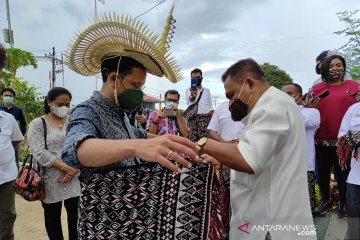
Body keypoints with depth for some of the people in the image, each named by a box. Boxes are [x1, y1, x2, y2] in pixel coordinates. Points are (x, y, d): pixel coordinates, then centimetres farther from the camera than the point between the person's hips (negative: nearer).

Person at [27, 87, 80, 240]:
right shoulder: (37, 124, -2)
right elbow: (40, 153, -12)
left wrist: (74, 169, -11)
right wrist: (65, 168, -17)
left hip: (74, 177, 2)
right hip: (50, 179, -1)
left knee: (76, 214, 7)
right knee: (52, 216, 14)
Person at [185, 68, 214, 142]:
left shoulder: (207, 90, 17)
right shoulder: (189, 90, 6)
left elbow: (210, 106, 17)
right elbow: (190, 99, -17)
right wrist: (193, 95, -41)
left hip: (205, 118, 2)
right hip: (193, 118, -2)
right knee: (193, 139, -9)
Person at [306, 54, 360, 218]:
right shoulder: (316, 88, 8)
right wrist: (310, 106, -11)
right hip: (321, 139, 2)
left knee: (343, 172, 8)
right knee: (322, 172, 11)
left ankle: (343, 204, 26)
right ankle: (326, 201, 29)